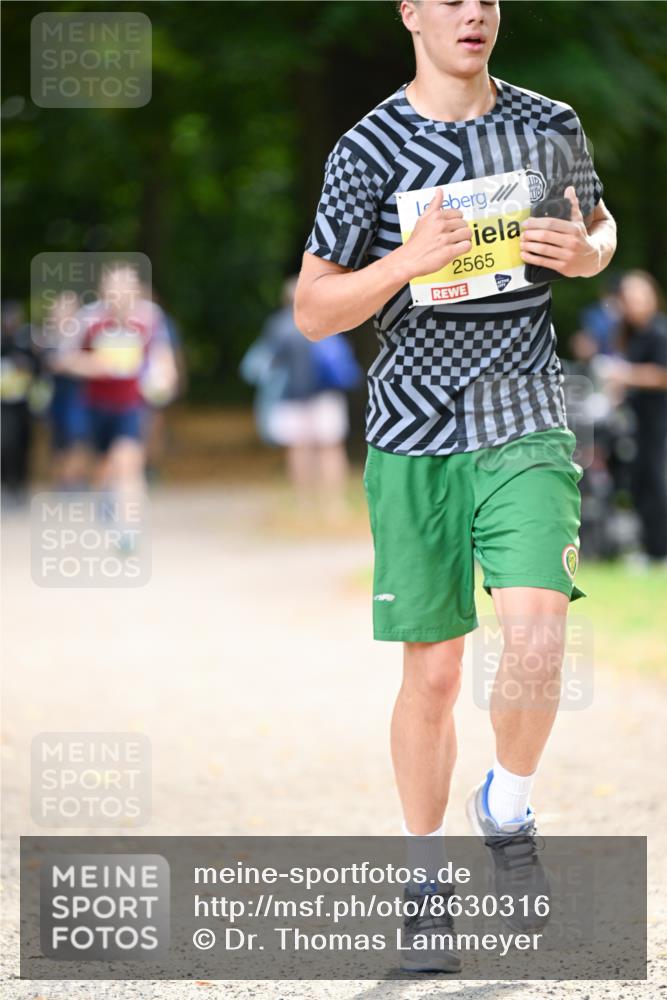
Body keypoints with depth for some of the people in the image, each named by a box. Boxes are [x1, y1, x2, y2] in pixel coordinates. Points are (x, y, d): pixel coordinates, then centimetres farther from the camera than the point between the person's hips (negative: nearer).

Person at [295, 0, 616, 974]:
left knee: (536, 634, -18)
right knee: (432, 672, 3)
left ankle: (507, 811, 9)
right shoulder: (369, 150, -3)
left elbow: (600, 224, 24)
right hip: (415, 438, -1)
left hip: (527, 428, 1)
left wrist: (585, 254, -1)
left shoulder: (551, 126, 6)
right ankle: (426, 881, 19)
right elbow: (313, 310, -1)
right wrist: (407, 262, -18)